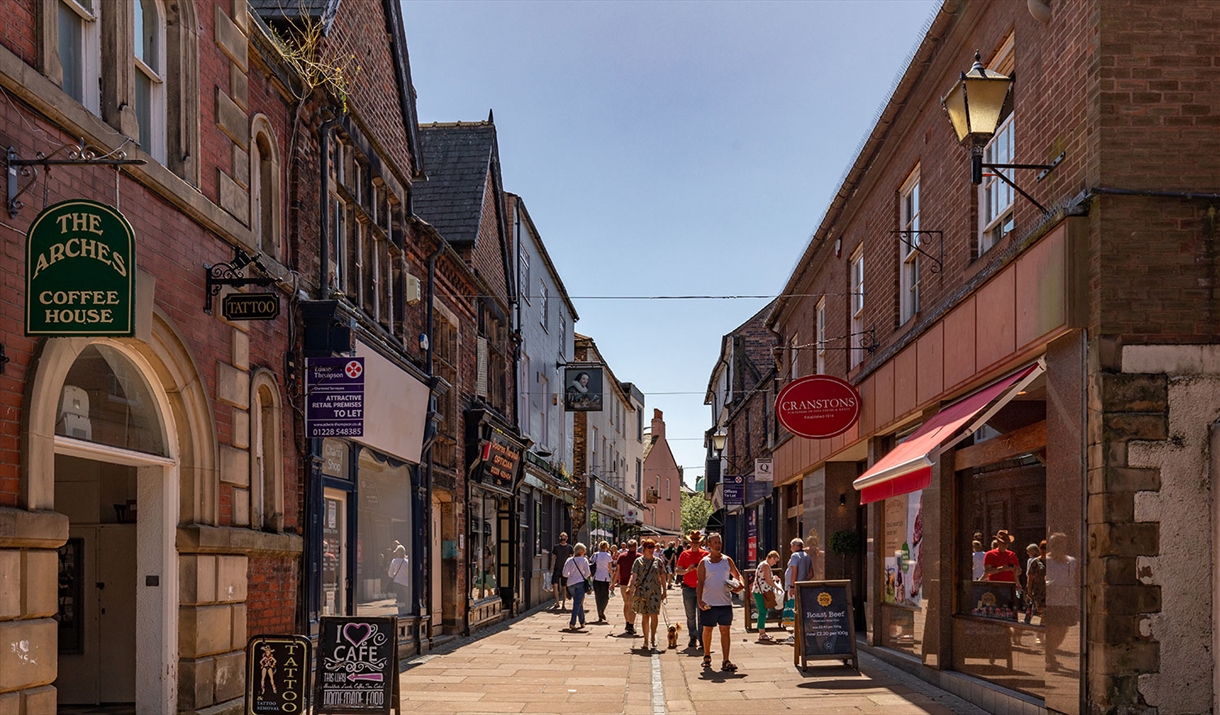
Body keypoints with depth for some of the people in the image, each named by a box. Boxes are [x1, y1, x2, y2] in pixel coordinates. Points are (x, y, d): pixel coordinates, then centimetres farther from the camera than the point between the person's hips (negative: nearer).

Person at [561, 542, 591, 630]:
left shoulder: (569, 560, 4)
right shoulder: (584, 560, -4)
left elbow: (564, 574, 1)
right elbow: (587, 573, -6)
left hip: (571, 583, 4)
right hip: (580, 582, -4)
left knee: (578, 603, 18)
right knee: (578, 603, -6)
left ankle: (582, 622, 24)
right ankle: (572, 623, -18)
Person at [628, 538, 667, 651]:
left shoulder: (658, 561, 9)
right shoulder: (639, 561, 6)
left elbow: (662, 577, 12)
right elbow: (634, 575, -2)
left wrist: (664, 591, 9)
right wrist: (629, 586, -17)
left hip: (655, 592, 0)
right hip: (642, 592, 0)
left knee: (654, 615, -8)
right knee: (644, 616, 6)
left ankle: (653, 640, -1)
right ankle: (646, 641, 14)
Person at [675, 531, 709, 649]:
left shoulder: (705, 554, 4)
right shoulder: (684, 555, 7)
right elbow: (678, 570, 4)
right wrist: (687, 570, -15)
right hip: (688, 589, 2)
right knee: (690, 616, 5)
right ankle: (693, 638, 12)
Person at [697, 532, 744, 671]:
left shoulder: (727, 560, 8)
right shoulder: (704, 562, 0)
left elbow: (737, 575, 17)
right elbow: (700, 583, -3)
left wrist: (740, 584, -5)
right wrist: (699, 600, -15)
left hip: (725, 602, 1)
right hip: (709, 603, -1)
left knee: (725, 631, -2)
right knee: (707, 630, 10)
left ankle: (726, 661, -3)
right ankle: (707, 657, 28)